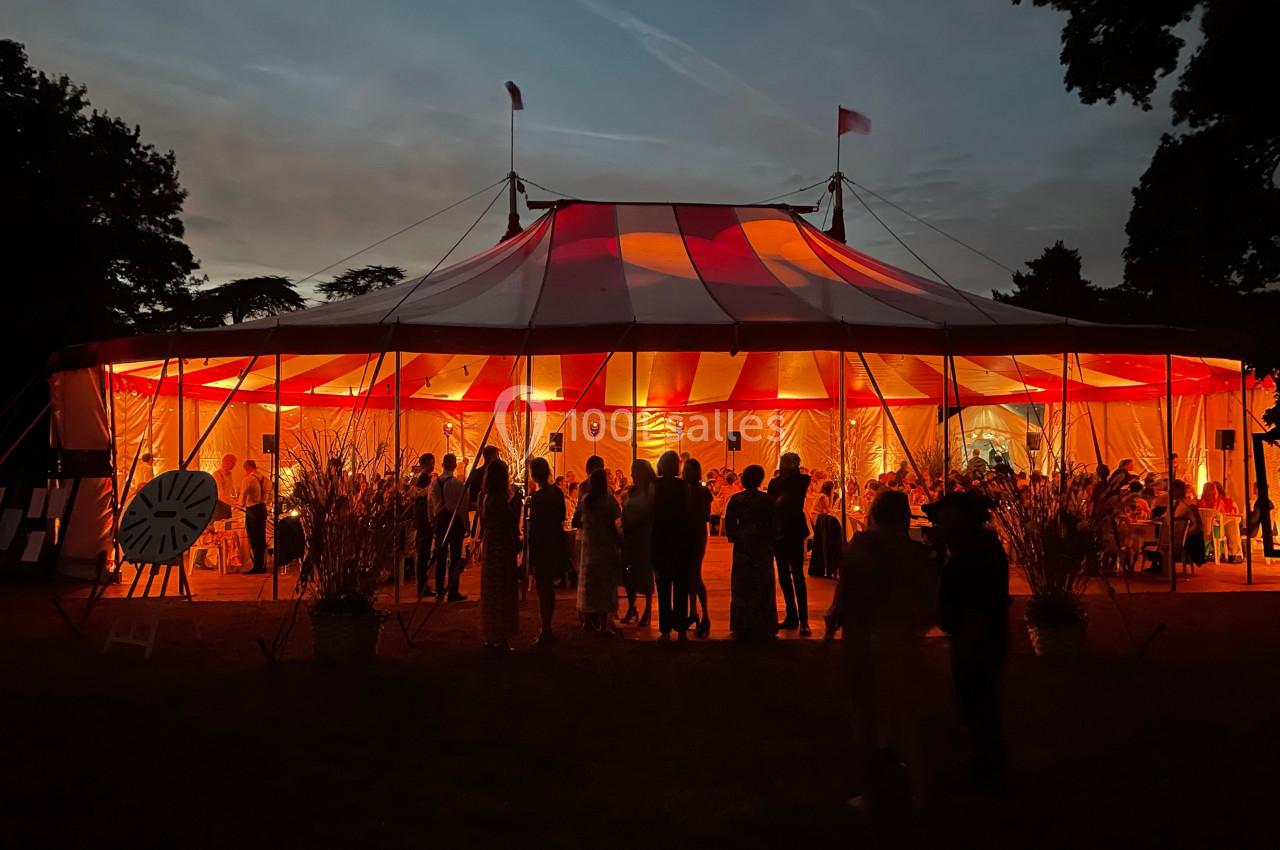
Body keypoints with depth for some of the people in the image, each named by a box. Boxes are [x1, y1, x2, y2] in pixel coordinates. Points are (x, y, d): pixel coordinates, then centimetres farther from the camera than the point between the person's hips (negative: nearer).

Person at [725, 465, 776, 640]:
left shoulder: (735, 499, -5)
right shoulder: (767, 500, -8)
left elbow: (729, 523, -4)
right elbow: (772, 523, -4)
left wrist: (734, 537, 11)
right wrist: (770, 541, 7)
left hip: (742, 547, 1)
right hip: (763, 547, -1)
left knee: (742, 587, 8)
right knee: (762, 587, 7)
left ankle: (742, 627, 11)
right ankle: (762, 627, 9)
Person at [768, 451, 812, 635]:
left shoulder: (801, 480, -4)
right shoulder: (775, 482, 8)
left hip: (794, 532, -5)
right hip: (778, 532, 5)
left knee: (797, 575, -8)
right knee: (784, 576, 9)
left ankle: (803, 620, -6)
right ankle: (792, 617, 19)